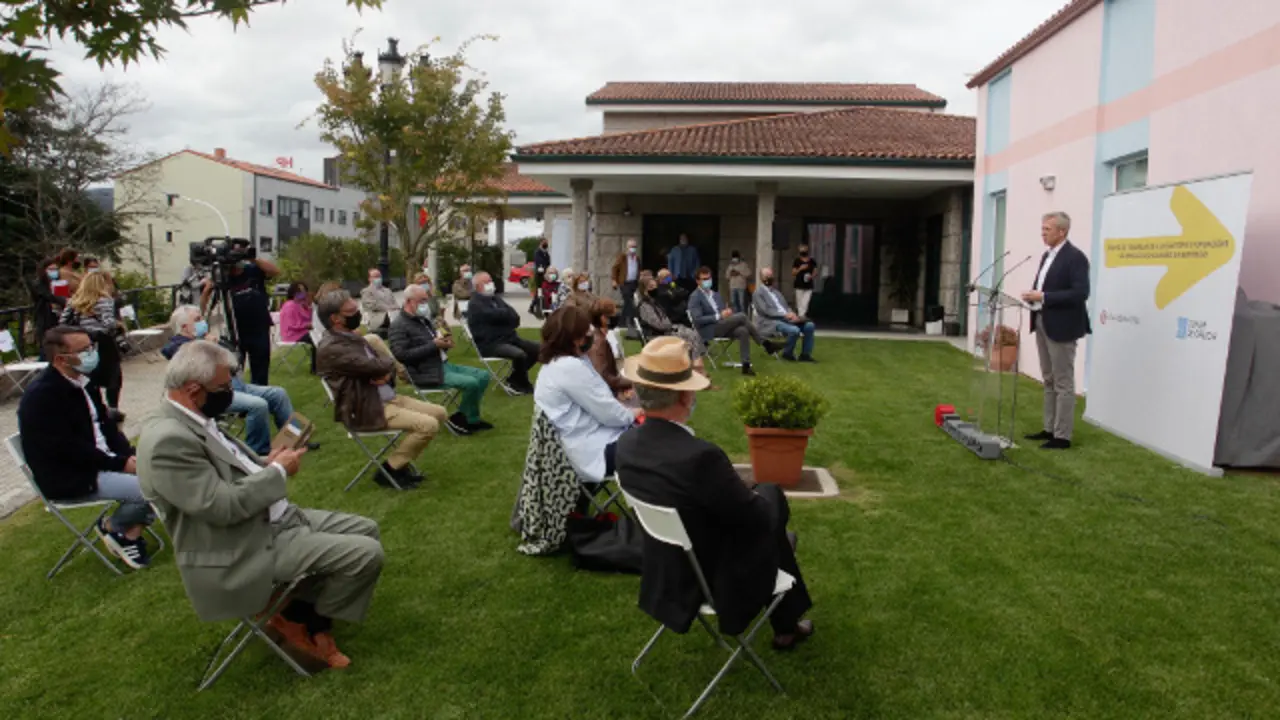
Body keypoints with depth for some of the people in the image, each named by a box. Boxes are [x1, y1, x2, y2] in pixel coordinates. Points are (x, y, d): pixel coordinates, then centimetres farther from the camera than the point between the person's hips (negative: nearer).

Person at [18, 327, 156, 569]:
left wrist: (129, 456, -5)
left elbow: (104, 423, 12)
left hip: (101, 461, 9)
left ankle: (131, 532, 5)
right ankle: (113, 527, 5)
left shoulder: (80, 381, 7)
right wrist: (120, 463, -19)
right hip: (71, 478, -9)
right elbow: (68, 449, -23)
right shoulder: (41, 396, -21)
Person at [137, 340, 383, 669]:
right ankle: (308, 622, 8)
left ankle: (302, 611, 15)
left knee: (365, 529, 11)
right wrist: (278, 471, -13)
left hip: (271, 519, 10)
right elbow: (224, 506, -25)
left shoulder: (191, 419, 6)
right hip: (243, 551, -10)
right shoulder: (167, 439, -25)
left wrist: (265, 464, 2)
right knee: (366, 553, -16)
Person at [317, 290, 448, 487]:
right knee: (429, 425, -20)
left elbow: (387, 363, 14)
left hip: (387, 397, 10)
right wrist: (388, 362, 0)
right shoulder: (331, 348, -18)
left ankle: (401, 461, 16)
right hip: (365, 411, -10)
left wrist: (386, 374, -10)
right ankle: (390, 469, -2)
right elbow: (376, 366, -24)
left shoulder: (353, 337, 13)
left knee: (439, 413, 7)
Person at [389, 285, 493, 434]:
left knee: (483, 376, 3)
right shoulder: (399, 325, -10)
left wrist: (445, 342, 0)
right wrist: (434, 345, -21)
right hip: (426, 373, -9)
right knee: (471, 383, -23)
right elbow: (402, 355, -21)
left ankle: (470, 419, 11)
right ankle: (460, 418, 0)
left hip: (443, 364, 9)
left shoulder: (423, 319, 16)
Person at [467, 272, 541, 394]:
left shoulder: (496, 299, 20)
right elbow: (496, 315, -20)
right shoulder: (476, 304, -6)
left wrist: (506, 315, -13)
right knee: (520, 355, -30)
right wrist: (509, 315, -1)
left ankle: (514, 380, 9)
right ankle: (523, 384, -3)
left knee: (537, 348, 1)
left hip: (508, 338, 9)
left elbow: (515, 317, 10)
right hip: (490, 343, -9)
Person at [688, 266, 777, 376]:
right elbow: (698, 319, -14)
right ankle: (764, 343, -15)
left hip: (722, 326, 7)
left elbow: (724, 312, 21)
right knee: (741, 316, -22)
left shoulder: (716, 295, 22)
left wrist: (728, 312, -5)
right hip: (710, 330, -7)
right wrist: (719, 316, -21)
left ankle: (746, 365, -27)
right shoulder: (695, 297, -3)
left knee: (743, 331, -25)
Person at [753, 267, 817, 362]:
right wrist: (784, 315, -21)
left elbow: (786, 307, 19)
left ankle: (805, 354, -3)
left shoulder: (776, 291, 23)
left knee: (809, 325, -12)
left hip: (786, 318, 8)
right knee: (794, 330, -32)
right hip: (770, 323, -8)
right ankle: (787, 353, -8)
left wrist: (791, 314, -6)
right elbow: (766, 311, -13)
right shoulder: (758, 293, -1)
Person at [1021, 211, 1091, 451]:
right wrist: (1033, 294, 0)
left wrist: (1043, 297, -23)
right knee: (1049, 381, 15)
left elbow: (1080, 293, -22)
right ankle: (1049, 429, 23)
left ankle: (1062, 436, 2)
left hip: (1062, 327, -9)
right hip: (1042, 323, 9)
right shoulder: (1046, 256, 14)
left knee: (1063, 383, -3)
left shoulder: (1075, 257, -14)